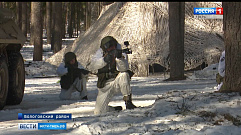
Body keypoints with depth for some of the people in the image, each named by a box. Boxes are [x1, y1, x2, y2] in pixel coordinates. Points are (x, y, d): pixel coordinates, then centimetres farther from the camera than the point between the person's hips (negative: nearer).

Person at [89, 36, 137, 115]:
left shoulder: (122, 54, -6)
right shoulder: (100, 52, 0)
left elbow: (124, 68, -23)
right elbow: (94, 65, -15)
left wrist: (119, 58, -39)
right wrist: (104, 60, -32)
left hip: (118, 82, -2)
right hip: (105, 86, 2)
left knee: (124, 75, -37)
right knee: (98, 112, -9)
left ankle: (128, 101, -26)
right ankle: (116, 110, 23)